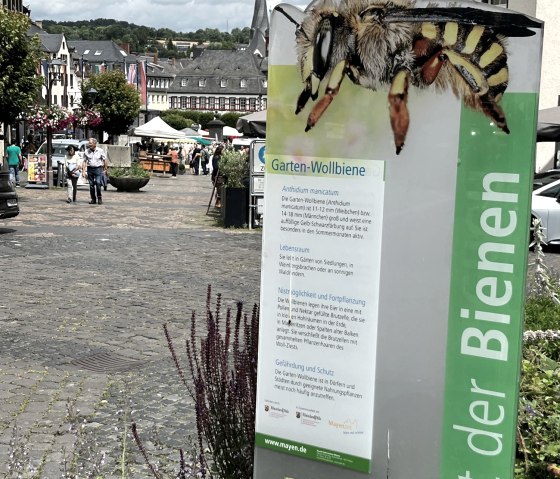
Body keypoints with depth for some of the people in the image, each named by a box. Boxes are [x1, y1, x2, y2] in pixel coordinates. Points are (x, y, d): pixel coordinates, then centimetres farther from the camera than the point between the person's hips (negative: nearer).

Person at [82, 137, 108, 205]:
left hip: (98, 168, -3)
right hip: (90, 169, 3)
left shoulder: (100, 151, -1)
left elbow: (105, 160, 5)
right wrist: (83, 170, 1)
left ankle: (99, 198, 0)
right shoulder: (86, 151, 5)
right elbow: (84, 161, 8)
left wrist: (105, 169, 4)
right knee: (91, 185, 3)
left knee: (98, 183, -13)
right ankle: (93, 199, 12)